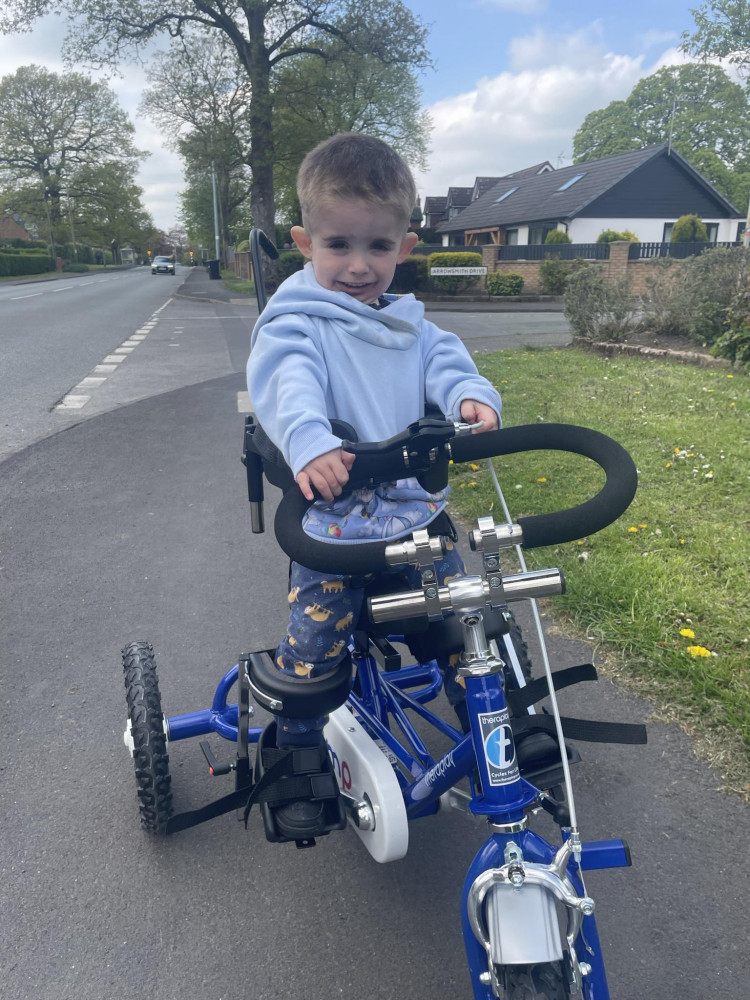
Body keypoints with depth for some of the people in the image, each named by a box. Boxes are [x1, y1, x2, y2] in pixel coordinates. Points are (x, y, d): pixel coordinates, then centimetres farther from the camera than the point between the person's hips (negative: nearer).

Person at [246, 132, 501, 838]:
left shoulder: (409, 326, 12)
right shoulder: (295, 323, -6)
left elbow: (445, 362, 2)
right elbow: (289, 386, -24)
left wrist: (471, 396, -23)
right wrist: (310, 445, -45)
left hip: (416, 508, 5)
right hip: (334, 517, -4)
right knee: (313, 647, -1)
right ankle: (295, 762, 24)